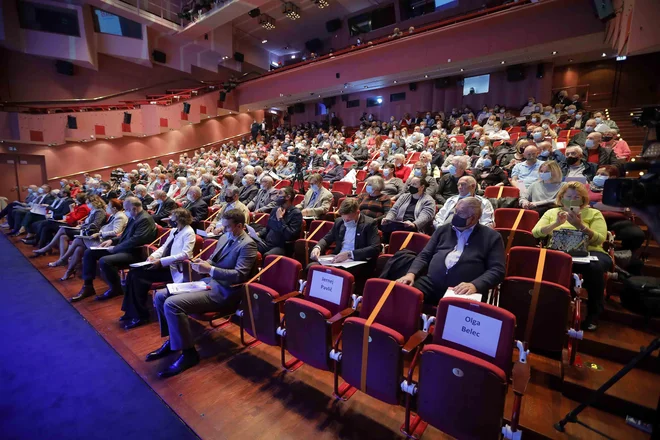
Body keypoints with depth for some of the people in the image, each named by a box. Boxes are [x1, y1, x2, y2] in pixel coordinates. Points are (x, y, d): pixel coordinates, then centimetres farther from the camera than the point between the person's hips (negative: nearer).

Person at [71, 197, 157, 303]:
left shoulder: (145, 219, -19)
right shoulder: (133, 217, 12)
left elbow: (135, 241, -27)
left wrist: (115, 248, -18)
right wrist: (112, 240, 8)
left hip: (134, 253, -11)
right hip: (123, 248, 11)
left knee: (104, 261, -30)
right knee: (89, 253, 9)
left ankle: (116, 288, -6)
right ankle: (88, 286, 14)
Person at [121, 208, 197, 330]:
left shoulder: (188, 232, -13)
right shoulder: (174, 230, 17)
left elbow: (185, 254, -23)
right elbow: (164, 246, 20)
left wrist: (161, 261, -25)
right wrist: (154, 255, -1)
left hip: (174, 269, -9)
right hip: (164, 265, 9)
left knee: (138, 276, -19)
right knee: (133, 273, -7)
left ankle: (140, 315, -6)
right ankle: (131, 311, 3)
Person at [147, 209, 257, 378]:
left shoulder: (247, 245, -16)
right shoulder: (225, 237, 12)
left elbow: (239, 275, -24)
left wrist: (209, 269, -26)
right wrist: (203, 263, -3)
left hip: (224, 292, -9)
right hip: (209, 282, 10)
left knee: (172, 304, -23)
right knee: (160, 296, 5)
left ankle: (189, 353, -7)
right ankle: (171, 340, 21)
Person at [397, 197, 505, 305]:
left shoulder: (491, 236, 9)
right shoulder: (443, 230, 18)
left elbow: (497, 270, 1)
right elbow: (424, 256, 16)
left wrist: (475, 285, -17)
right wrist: (411, 274, -3)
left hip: (463, 291, -3)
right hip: (431, 284, 4)